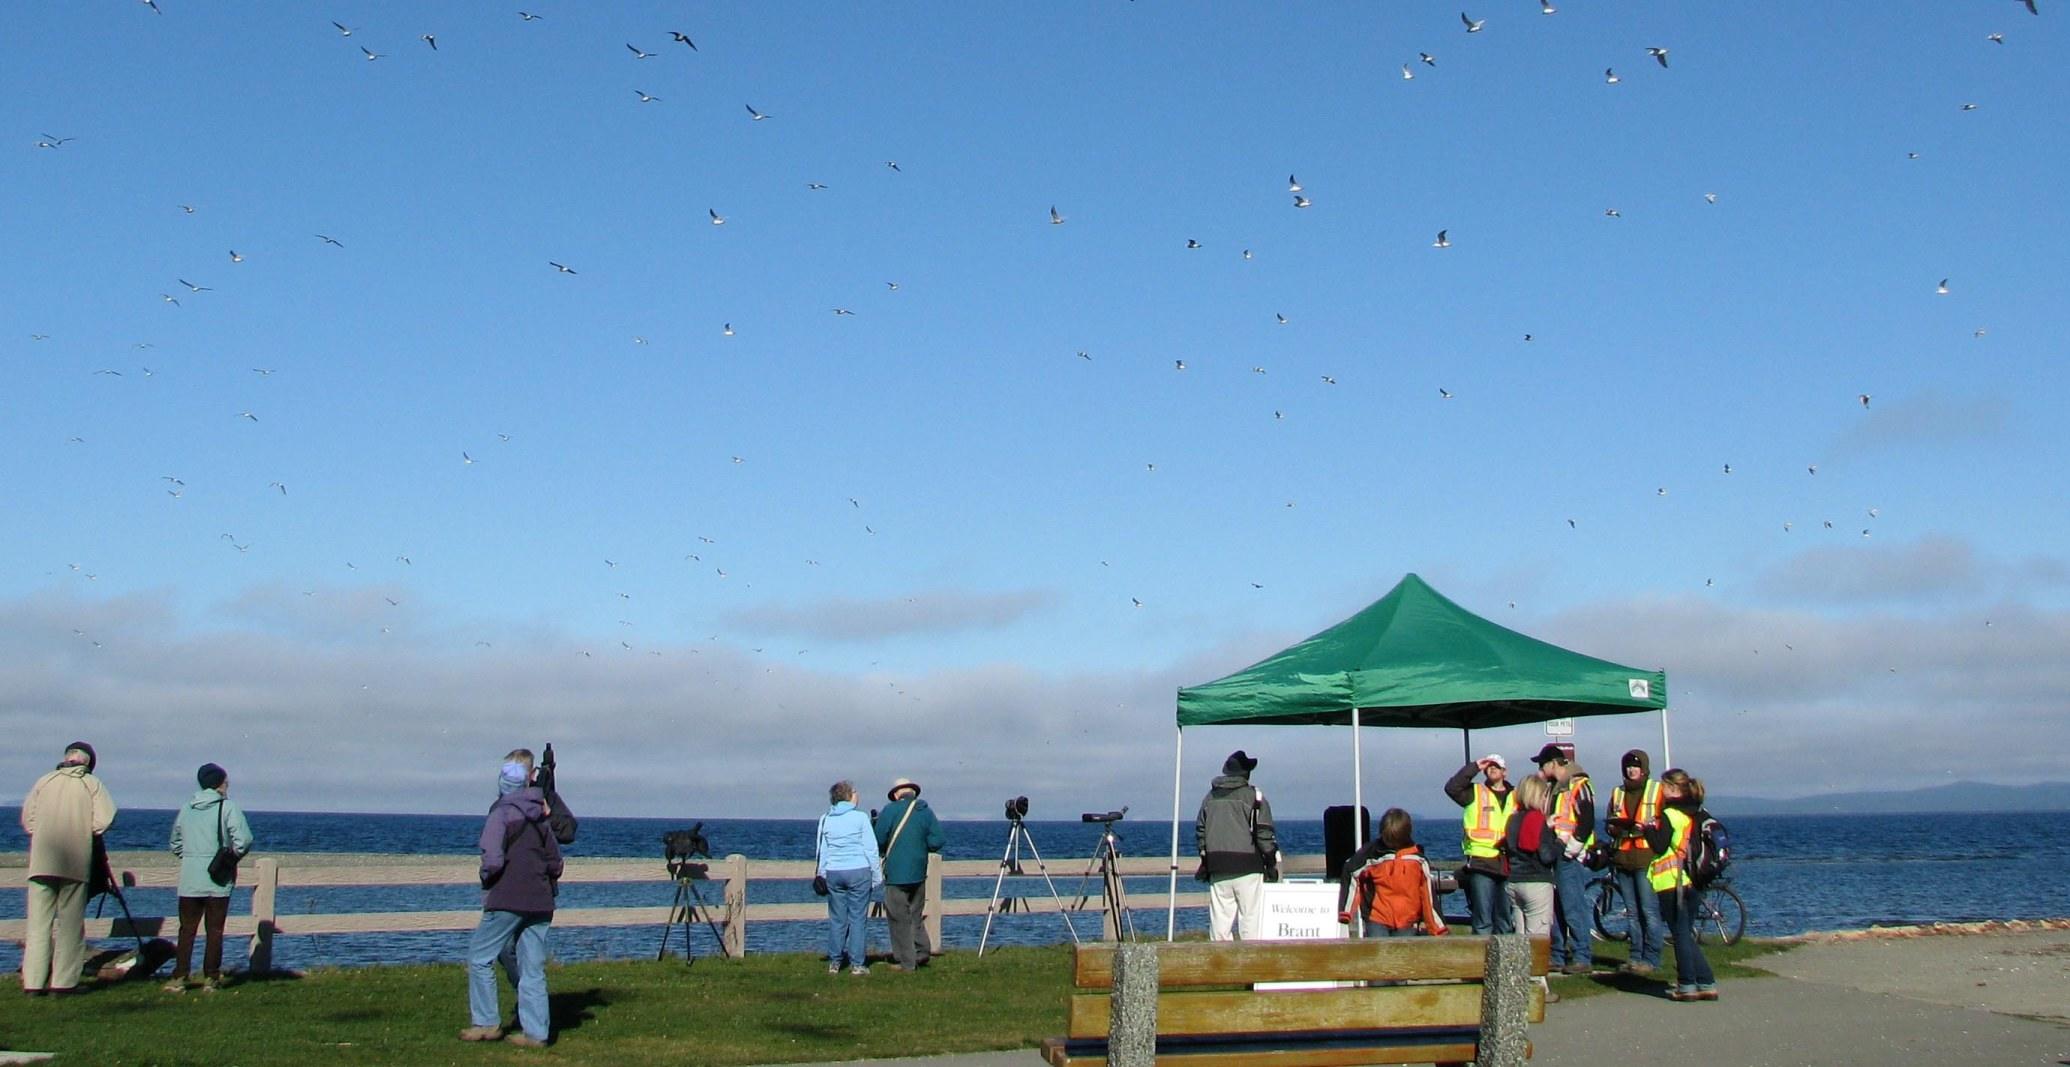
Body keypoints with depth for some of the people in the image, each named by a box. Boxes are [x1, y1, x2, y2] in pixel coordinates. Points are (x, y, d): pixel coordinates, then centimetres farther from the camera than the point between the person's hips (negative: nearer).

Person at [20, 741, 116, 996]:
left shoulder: (44, 781, 8)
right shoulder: (91, 784, 1)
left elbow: (27, 819, 9)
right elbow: (103, 820, -9)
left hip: (41, 860, 2)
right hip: (76, 862, -2)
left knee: (38, 921, 5)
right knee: (70, 922, 4)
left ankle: (33, 982, 3)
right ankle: (64, 982, 2)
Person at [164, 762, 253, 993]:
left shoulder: (186, 808, 8)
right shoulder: (228, 807, -7)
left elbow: (175, 843, 15)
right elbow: (244, 840, -16)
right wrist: (232, 858, 0)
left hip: (189, 880, 3)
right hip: (218, 880, -3)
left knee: (187, 929, 9)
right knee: (214, 930, 5)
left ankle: (179, 978, 6)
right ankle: (210, 979, 6)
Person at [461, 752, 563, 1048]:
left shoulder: (501, 813, -8)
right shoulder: (541, 816, 12)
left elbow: (493, 860, -18)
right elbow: (555, 862, 13)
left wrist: (486, 879, 1)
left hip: (507, 900, -6)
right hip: (540, 903, 6)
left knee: (480, 958, 7)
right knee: (532, 968, 6)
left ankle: (486, 1023, 6)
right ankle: (536, 1032, 3)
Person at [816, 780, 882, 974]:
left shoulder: (825, 820, 6)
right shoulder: (860, 817, -5)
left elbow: (821, 851, 11)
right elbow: (871, 849, -4)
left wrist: (821, 875, 19)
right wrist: (877, 875, 3)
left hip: (833, 873, 4)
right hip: (859, 871, -4)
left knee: (836, 919, 9)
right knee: (858, 918, 1)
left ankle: (834, 963, 11)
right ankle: (857, 964, 1)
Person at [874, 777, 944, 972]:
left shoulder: (890, 810, -8)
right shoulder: (926, 811, 4)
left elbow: (879, 841, -8)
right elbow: (937, 842, 0)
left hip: (896, 873, -5)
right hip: (919, 873, 5)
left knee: (899, 917, 2)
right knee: (916, 914, 19)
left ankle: (906, 962, 4)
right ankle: (922, 951, 9)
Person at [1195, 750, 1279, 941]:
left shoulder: (1210, 798, 11)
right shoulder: (1253, 797, -4)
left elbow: (1200, 832, 14)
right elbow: (1265, 834, -7)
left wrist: (1205, 862, 21)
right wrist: (1271, 864, 2)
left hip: (1217, 870, 4)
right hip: (1247, 868, -4)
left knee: (1219, 919, 6)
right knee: (1250, 918, -2)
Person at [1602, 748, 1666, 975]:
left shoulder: (1658, 790, 4)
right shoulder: (1617, 793, 18)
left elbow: (1667, 822, -1)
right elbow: (1608, 825, 20)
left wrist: (1647, 826, -17)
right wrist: (1617, 827, -2)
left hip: (1647, 857, -5)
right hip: (1623, 860, 5)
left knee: (1650, 911, -9)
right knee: (1633, 912, 9)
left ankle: (1650, 959, -6)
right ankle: (1636, 957, 13)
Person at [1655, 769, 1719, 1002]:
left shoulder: (1670, 815, -13)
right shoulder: (1699, 815, 11)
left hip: (1672, 882, -7)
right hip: (1692, 882, 7)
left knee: (1681, 934, -1)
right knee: (1688, 934, 14)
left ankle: (1687, 986, 1)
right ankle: (1707, 984, 10)